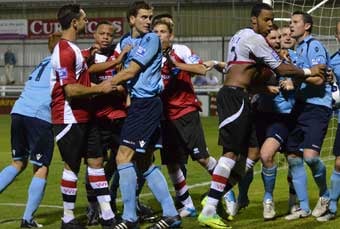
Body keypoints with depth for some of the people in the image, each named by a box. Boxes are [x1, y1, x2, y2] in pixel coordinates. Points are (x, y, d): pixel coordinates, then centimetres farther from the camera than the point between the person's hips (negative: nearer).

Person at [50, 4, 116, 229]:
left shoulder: (74, 49, 15)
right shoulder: (65, 51, -18)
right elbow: (71, 90, -23)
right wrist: (99, 88, -15)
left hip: (84, 117, 10)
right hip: (70, 119, -10)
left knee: (96, 162, 7)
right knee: (72, 167, -1)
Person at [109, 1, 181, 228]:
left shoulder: (152, 39, -8)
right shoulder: (125, 41, 16)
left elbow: (131, 71, -13)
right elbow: (121, 69, 17)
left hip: (146, 104, -9)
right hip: (139, 103, 9)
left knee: (124, 157, -12)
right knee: (145, 163, 10)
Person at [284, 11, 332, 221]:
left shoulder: (313, 46, -7)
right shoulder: (297, 49, 21)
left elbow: (318, 79, -17)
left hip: (317, 107, -9)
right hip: (300, 107, 9)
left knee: (310, 155, -21)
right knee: (293, 157, 3)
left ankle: (324, 195, 5)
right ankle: (304, 207, 11)